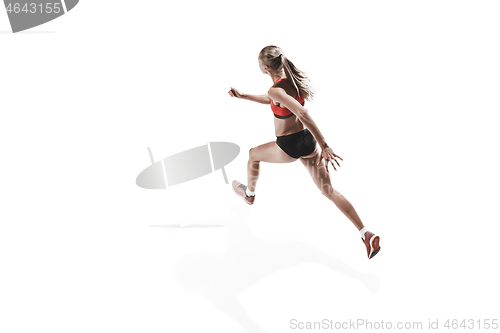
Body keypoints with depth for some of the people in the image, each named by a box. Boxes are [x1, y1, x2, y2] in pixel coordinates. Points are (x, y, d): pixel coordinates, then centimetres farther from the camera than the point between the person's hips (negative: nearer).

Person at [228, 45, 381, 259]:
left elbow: (303, 114, -35)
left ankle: (249, 193, 52)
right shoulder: (294, 79, 2)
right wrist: (243, 96, 21)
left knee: (253, 155, 25)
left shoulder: (276, 90, -23)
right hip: (308, 141, 7)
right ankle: (367, 235, 2)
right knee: (329, 191, 8)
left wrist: (324, 146, -33)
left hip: (288, 148, -6)